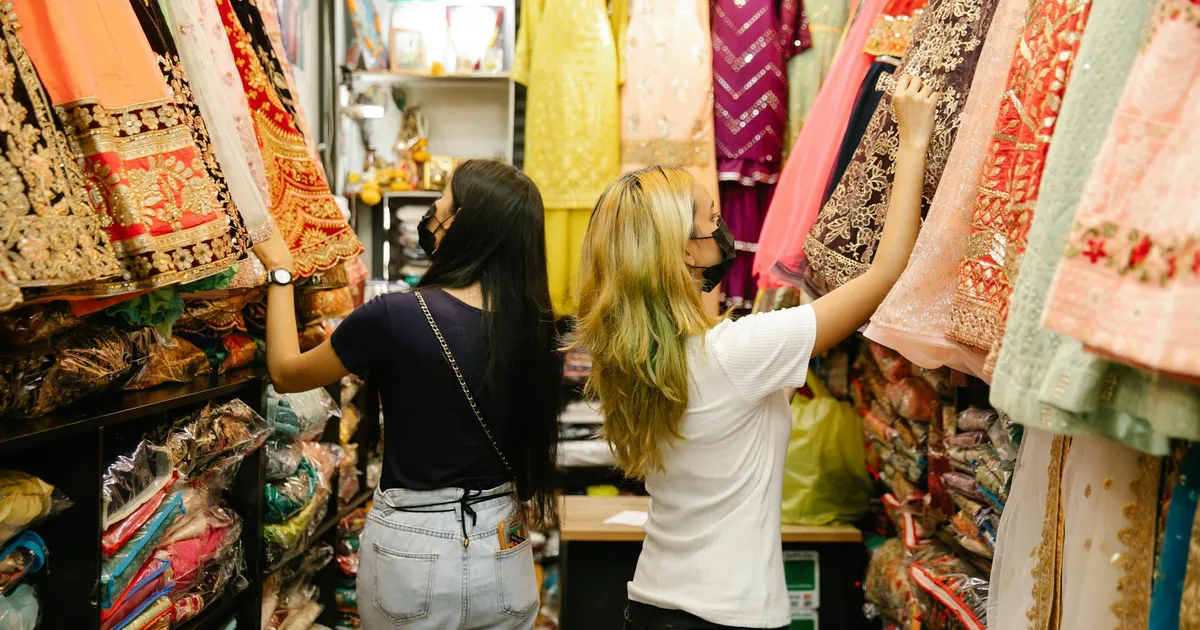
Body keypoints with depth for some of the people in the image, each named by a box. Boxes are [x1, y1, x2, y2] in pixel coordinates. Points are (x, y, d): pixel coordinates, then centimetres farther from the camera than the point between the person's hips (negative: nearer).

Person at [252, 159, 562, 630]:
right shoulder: (531, 324, -8)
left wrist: (279, 270, 11)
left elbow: (286, 373, -3)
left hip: (413, 551, -3)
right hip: (504, 555, 4)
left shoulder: (394, 317, -20)